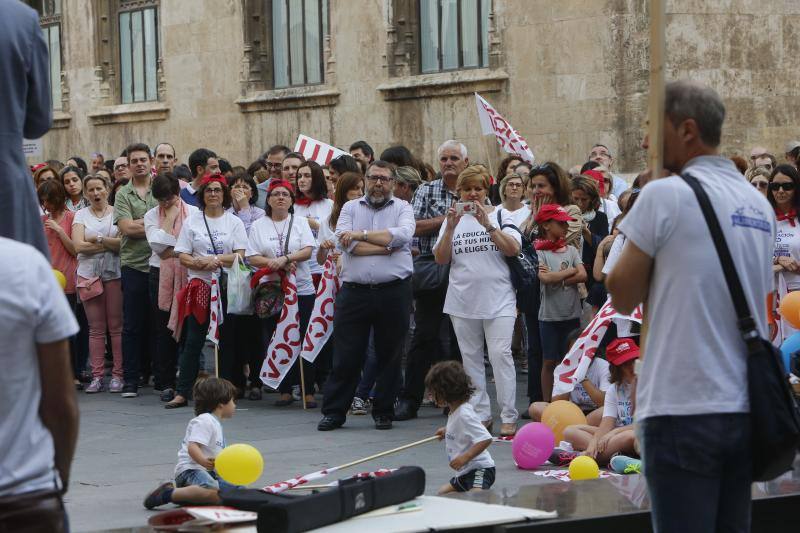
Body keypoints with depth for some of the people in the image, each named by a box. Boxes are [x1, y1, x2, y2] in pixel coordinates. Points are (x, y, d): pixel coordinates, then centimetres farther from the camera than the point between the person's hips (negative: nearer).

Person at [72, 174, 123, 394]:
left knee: (116, 326, -4)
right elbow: (78, 245, -2)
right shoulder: (81, 215, 11)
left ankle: (117, 375, 0)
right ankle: (97, 376, 4)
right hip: (89, 274, 2)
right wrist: (111, 244, -5)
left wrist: (98, 240, -9)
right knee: (96, 328, 2)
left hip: (114, 274, -2)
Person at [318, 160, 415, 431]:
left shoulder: (402, 208, 8)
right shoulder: (350, 208, 10)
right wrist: (388, 247, -9)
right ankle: (334, 411, 10)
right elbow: (346, 244, -6)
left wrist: (361, 234, -11)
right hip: (354, 291, 0)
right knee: (346, 355, 2)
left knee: (390, 355, 6)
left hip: (393, 293, 0)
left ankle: (384, 412, 17)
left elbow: (403, 234, -13)